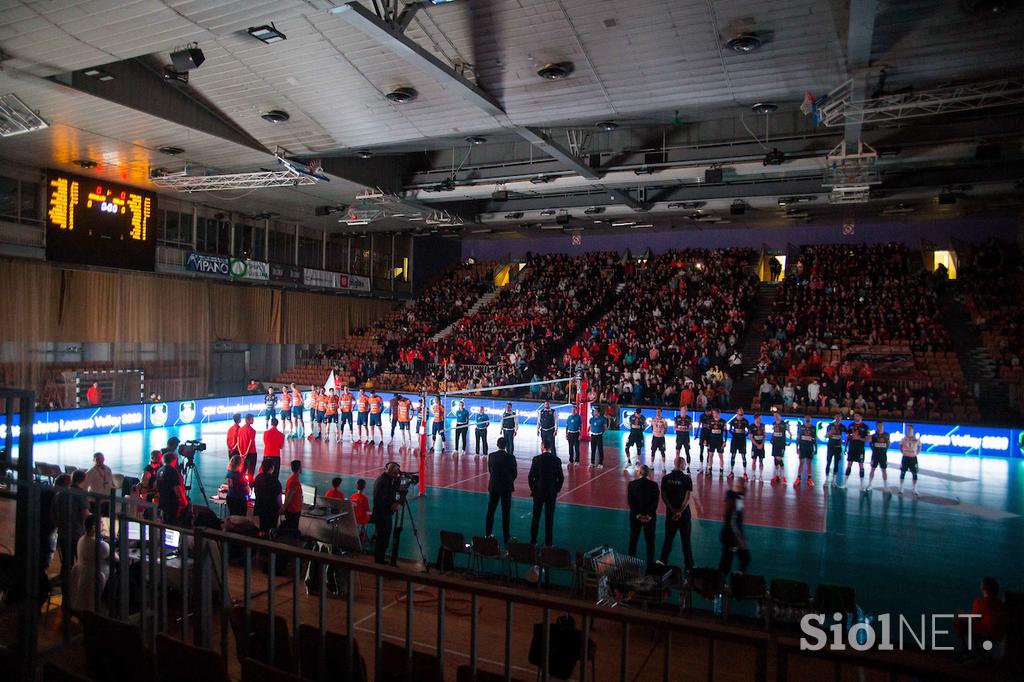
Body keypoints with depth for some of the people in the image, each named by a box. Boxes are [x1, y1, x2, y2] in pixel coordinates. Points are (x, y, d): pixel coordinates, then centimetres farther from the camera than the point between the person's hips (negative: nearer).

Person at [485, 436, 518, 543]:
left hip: (493, 486, 2)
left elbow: (489, 470, 3)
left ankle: (488, 533, 21)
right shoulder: (510, 457, -14)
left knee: (490, 510, 14)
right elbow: (515, 473, -5)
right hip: (507, 487, -2)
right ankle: (506, 536, 10)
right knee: (506, 512, 6)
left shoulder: (491, 456, -7)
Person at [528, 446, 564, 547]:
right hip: (551, 493, 1)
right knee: (549, 518, 9)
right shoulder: (557, 460, -5)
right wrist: (557, 490, 10)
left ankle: (533, 540, 17)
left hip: (538, 492, -1)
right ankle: (548, 541, 13)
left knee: (535, 517, 11)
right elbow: (561, 478, -2)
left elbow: (531, 476, -9)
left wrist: (532, 489, 5)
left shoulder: (536, 459, -11)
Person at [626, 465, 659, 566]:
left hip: (635, 516, 0)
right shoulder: (654, 485, -7)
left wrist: (637, 514, -9)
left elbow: (630, 501, -9)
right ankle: (650, 564, 16)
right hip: (650, 517, 0)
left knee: (633, 540, 14)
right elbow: (655, 502, -9)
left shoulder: (631, 484, -7)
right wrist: (649, 515, -8)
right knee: (650, 541, 11)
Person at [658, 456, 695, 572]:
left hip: (670, 513, 2)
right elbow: (688, 498, -16)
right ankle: (689, 566, 15)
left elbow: (663, 496, -6)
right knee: (686, 541, 8)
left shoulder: (666, 478, -4)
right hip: (684, 514, -2)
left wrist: (673, 510, -7)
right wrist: (680, 511, -14)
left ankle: (663, 561, 23)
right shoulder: (686, 478, -12)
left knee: (668, 537, 16)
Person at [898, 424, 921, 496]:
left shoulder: (916, 439, 0)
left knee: (915, 474, 0)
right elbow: (900, 446, 15)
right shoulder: (904, 438, 2)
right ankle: (901, 489, 9)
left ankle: (915, 490, 8)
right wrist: (902, 452, 3)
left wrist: (917, 453, 2)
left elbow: (919, 447, 13)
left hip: (913, 458, 0)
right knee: (902, 472, 2)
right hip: (905, 457, 0)